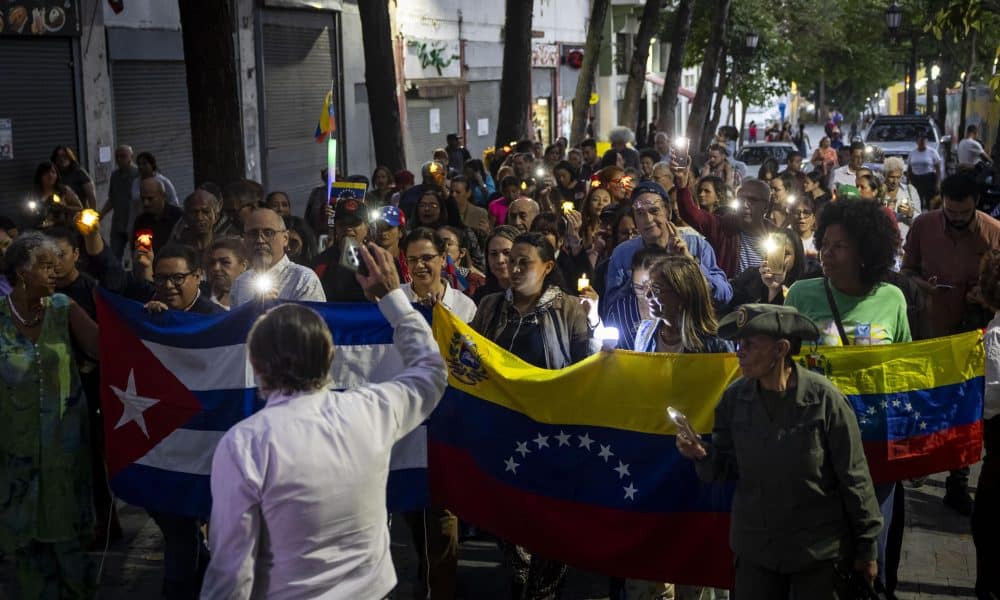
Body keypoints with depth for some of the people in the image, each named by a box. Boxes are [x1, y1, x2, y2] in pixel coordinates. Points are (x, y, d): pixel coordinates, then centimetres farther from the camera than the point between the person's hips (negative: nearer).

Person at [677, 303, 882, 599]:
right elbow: (728, 467, 4)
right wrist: (703, 455, -18)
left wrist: (866, 547, -4)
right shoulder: (735, 397, -6)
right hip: (754, 547, 3)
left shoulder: (823, 398, -17)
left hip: (819, 551, -3)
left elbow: (853, 477, -10)